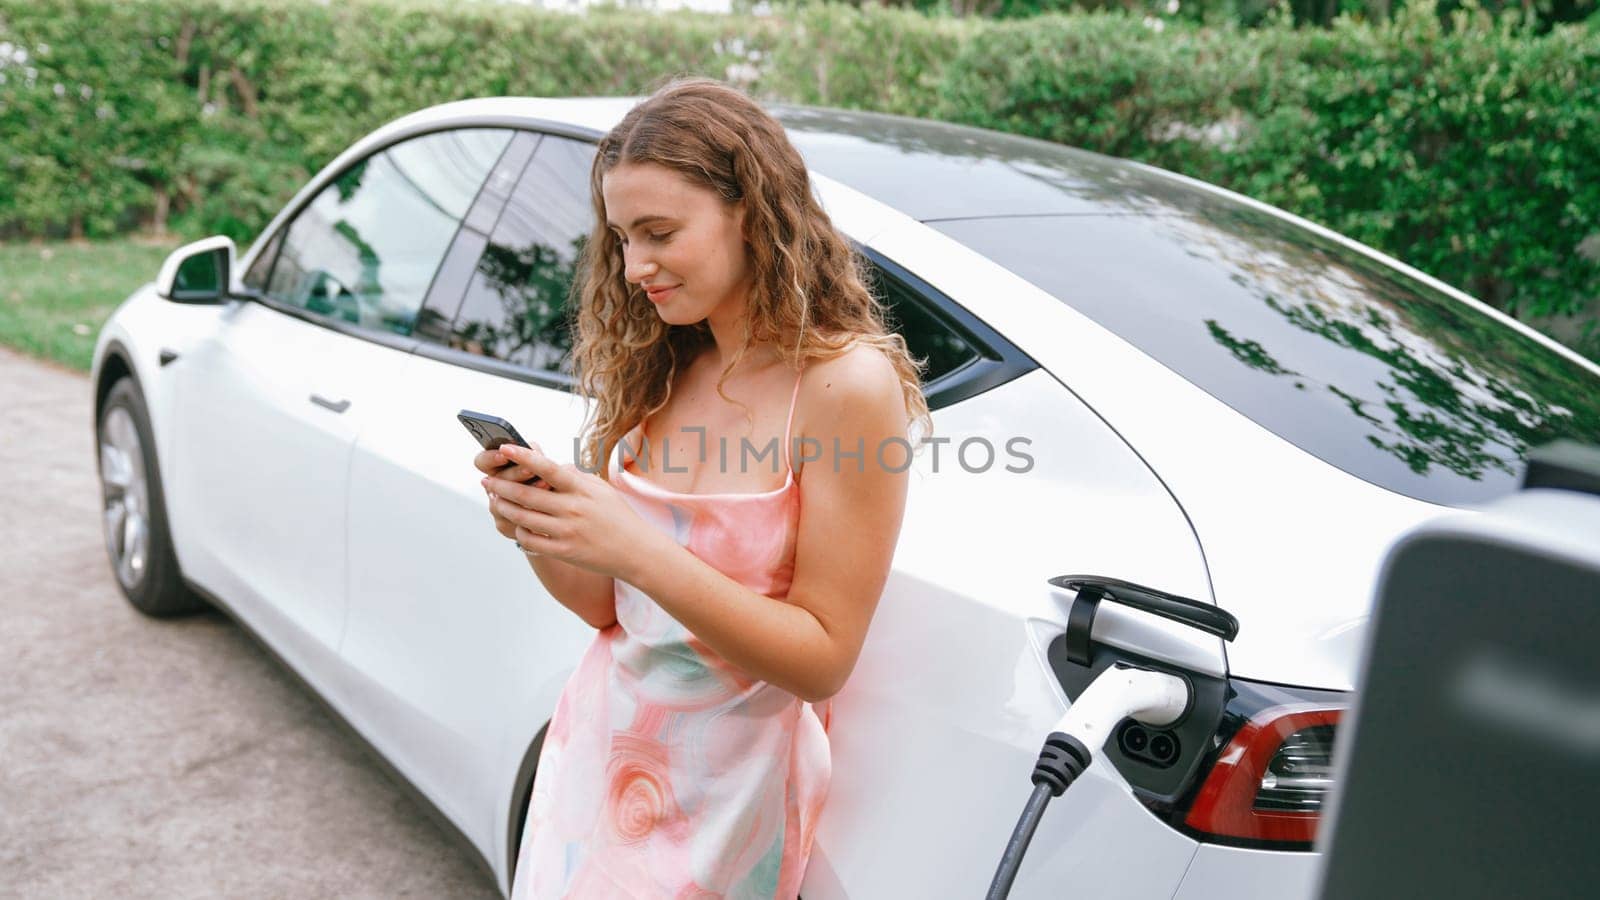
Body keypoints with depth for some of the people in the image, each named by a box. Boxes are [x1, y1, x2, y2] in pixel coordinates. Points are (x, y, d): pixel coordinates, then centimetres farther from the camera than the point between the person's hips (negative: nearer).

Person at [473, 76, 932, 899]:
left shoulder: (847, 383, -20)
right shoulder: (660, 369, -2)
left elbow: (823, 660, -19)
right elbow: (606, 606, 3)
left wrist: (637, 550, -28)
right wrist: (539, 529, -17)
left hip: (720, 791, -5)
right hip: (597, 741, 5)